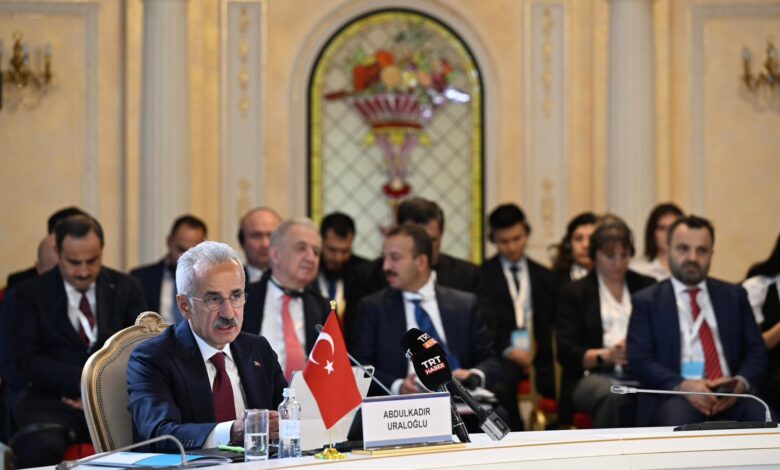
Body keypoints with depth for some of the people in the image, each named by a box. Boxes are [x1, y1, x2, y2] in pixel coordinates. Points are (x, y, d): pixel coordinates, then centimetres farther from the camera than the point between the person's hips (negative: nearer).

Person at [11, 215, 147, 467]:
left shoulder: (127, 288, 11)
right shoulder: (31, 293, 7)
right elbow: (26, 359, -2)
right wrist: (85, 381, -16)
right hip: (53, 400, -1)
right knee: (38, 447, -36)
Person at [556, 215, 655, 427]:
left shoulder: (646, 287, 22)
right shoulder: (573, 292, 14)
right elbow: (566, 353, 3)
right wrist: (606, 356, -16)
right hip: (592, 376, -1)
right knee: (613, 395, -39)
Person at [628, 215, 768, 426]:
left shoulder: (734, 295, 21)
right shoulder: (647, 301, 13)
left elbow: (756, 351, 14)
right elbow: (639, 360, 1)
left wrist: (740, 383, -10)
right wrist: (682, 386, -17)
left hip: (730, 394, 2)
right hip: (674, 396, -2)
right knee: (677, 422, -38)